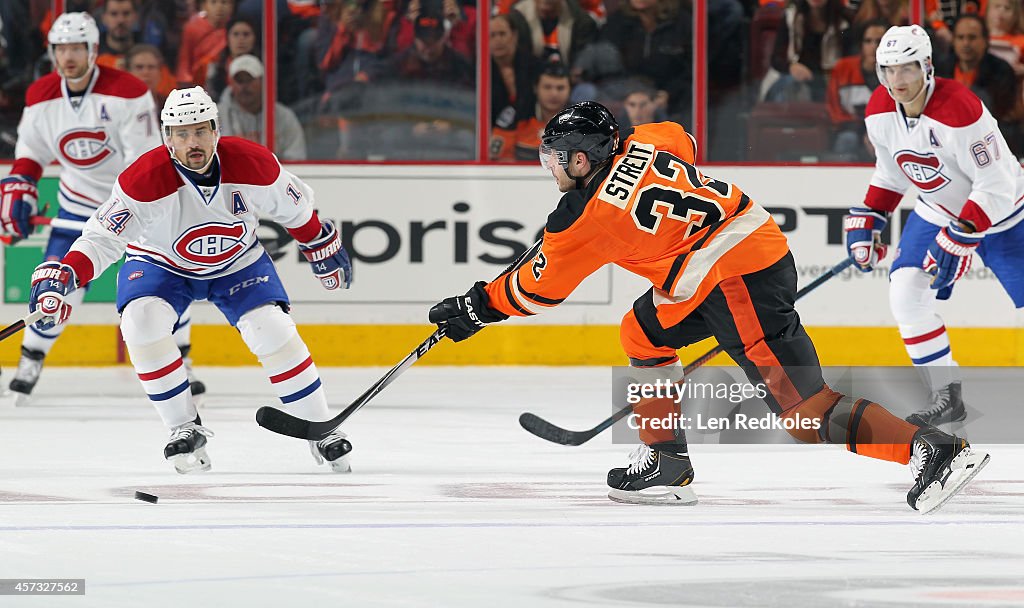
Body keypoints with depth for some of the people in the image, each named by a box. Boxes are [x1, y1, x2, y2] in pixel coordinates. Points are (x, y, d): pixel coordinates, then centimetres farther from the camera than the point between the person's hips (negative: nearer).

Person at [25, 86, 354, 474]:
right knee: (141, 322, -26)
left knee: (273, 332, -17)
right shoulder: (143, 180, -32)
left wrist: (323, 249, 9)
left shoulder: (253, 165, -24)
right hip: (161, 264, -1)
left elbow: (295, 208, -5)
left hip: (238, 263, 1)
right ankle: (185, 429, -11)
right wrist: (63, 276, -45)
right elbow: (102, 237, -29)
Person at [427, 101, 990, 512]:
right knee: (642, 331, 22)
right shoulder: (644, 144, 9)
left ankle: (934, 449, -22)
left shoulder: (582, 220, -7)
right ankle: (667, 462, 23)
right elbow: (684, 141, 34)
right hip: (764, 240, 9)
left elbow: (538, 288, 7)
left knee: (802, 406, -12)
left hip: (740, 283, -9)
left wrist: (475, 308, 22)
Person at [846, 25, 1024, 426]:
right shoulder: (880, 112, -11)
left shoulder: (959, 110, -32)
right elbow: (890, 174, 8)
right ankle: (947, 396, -4)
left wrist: (961, 238, -33)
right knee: (906, 292, -14)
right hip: (937, 212, 5)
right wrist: (866, 220, -1)